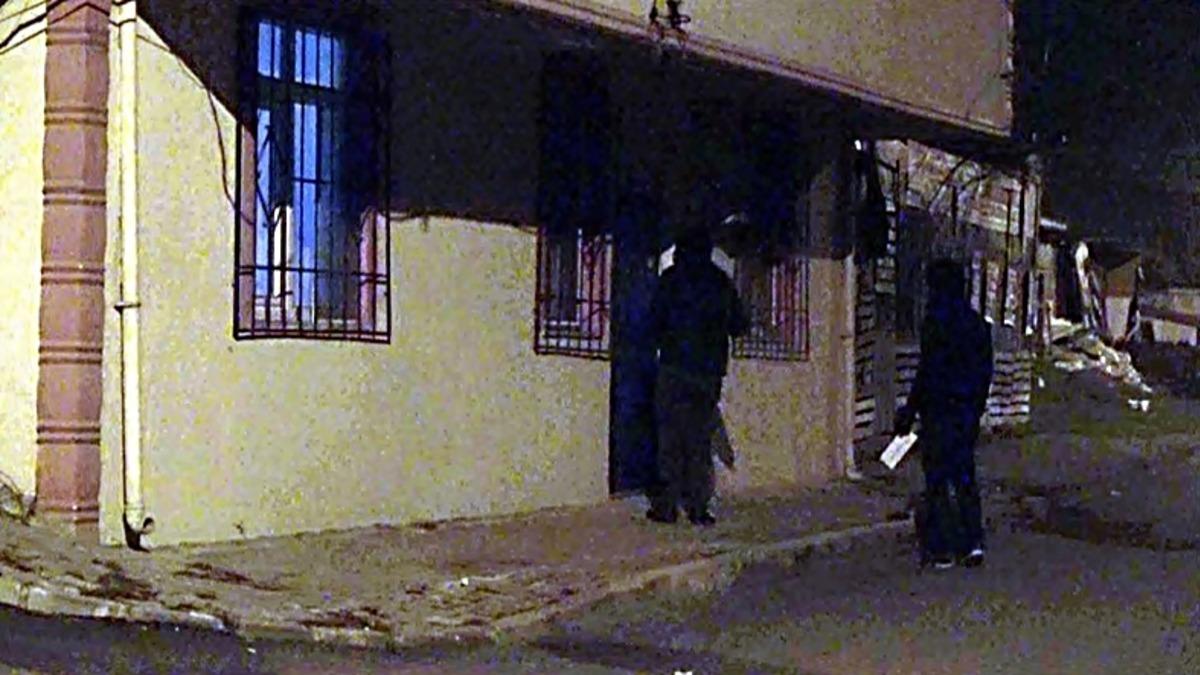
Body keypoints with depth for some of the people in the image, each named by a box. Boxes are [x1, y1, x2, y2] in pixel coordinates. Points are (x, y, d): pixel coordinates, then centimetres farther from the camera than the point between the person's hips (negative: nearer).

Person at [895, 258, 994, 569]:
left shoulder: (935, 322, -13)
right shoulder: (978, 324, 9)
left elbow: (928, 372, -15)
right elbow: (985, 371, 13)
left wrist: (909, 412, -8)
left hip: (940, 412, -7)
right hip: (969, 412, 7)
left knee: (937, 479, 0)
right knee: (965, 475, 14)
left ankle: (942, 549, 1)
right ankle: (973, 542, 8)